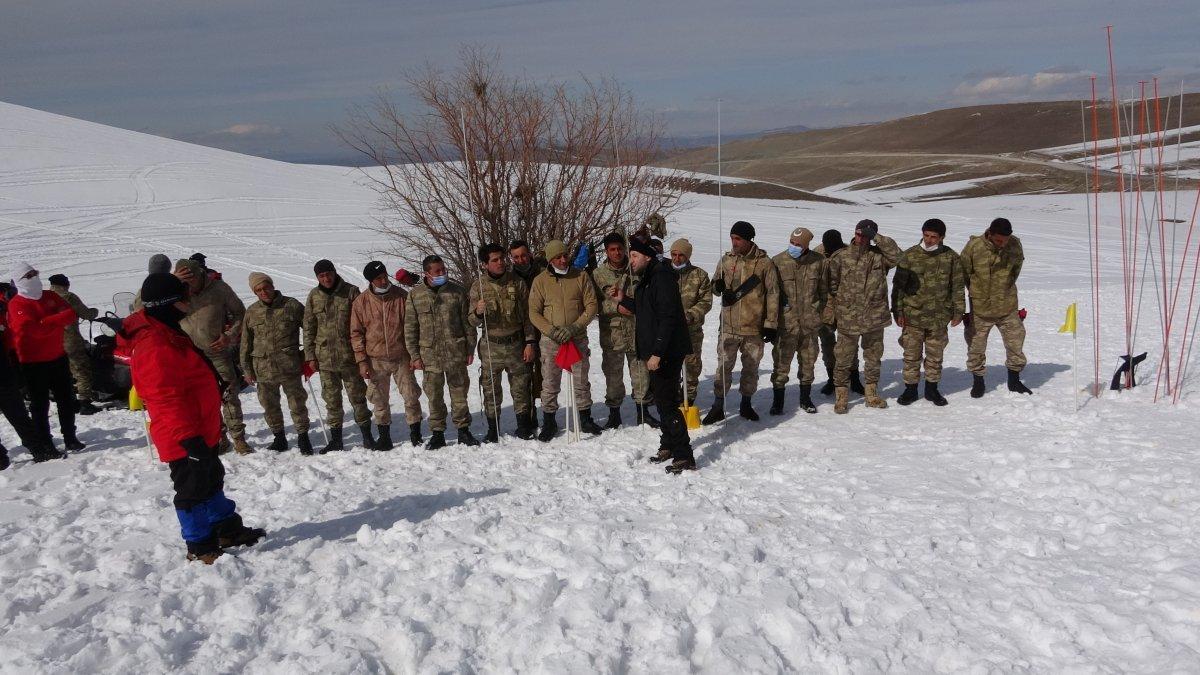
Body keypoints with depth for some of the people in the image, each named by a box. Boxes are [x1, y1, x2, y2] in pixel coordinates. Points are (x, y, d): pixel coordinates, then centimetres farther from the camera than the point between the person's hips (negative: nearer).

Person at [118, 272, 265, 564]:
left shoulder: (165, 333, 11)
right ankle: (200, 547, 15)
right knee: (193, 489, 2)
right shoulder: (154, 347, -24)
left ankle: (227, 528, 33)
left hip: (200, 432, 11)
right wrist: (188, 437, -27)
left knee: (212, 480, 20)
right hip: (186, 439, -11)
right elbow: (166, 398, -27)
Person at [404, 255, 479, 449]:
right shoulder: (416, 294, 1)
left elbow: (467, 322, 5)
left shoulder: (456, 290, 2)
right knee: (434, 396, 7)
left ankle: (463, 430, 20)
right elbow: (410, 328, 4)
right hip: (429, 354, 0)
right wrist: (414, 355, 0)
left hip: (456, 353, 0)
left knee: (459, 393, 7)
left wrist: (470, 349, 3)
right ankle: (437, 434, 19)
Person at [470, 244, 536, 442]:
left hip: (516, 344, 1)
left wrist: (529, 342, -1)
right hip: (491, 346, 0)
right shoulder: (479, 286, -1)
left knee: (520, 386, 7)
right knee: (491, 389, 4)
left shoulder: (517, 282, 0)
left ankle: (524, 426, 19)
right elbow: (473, 322, 0)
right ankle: (493, 429, 16)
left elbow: (527, 315, 4)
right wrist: (478, 312, -23)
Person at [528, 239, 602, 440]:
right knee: (550, 384, 4)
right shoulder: (540, 281, 0)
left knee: (581, 382, 11)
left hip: (578, 339, 1)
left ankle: (585, 418, 26)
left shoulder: (580, 277, 0)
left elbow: (592, 306, -2)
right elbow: (534, 313, 1)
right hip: (551, 341, 0)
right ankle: (549, 422, 18)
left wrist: (574, 328, -14)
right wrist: (551, 331, -15)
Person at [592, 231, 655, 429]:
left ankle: (643, 411, 23)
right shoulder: (598, 274, -2)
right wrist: (617, 306, -16)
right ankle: (614, 412, 21)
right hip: (612, 332, -1)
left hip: (637, 331, 2)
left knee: (641, 371, 9)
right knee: (613, 374, 7)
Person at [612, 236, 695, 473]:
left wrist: (657, 353, -27)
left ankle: (684, 456, -6)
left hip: (667, 352, -11)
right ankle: (668, 445, 34)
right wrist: (623, 300, 15)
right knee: (662, 399, 20)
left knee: (667, 402, -9)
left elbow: (667, 317, -25)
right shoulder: (647, 279, 15)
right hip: (656, 351, 11)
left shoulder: (662, 276, -18)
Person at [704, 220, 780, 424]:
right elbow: (715, 287, 14)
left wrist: (771, 325, -6)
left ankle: (746, 404, 28)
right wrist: (718, 286, -12)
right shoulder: (726, 260, 4)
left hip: (754, 328, -1)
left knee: (751, 367, 12)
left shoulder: (764, 263, -5)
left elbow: (772, 294, -3)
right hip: (728, 326, 1)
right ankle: (718, 407, 11)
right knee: (723, 366, 1)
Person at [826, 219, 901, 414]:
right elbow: (832, 285, 2)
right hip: (848, 319, -2)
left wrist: (877, 238, -17)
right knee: (844, 360, 3)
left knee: (873, 358, 15)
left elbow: (896, 255, -18)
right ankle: (841, 396, 15)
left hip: (875, 318, 2)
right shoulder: (840, 257, -2)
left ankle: (871, 394, 30)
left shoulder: (879, 255, 2)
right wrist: (833, 309, 0)